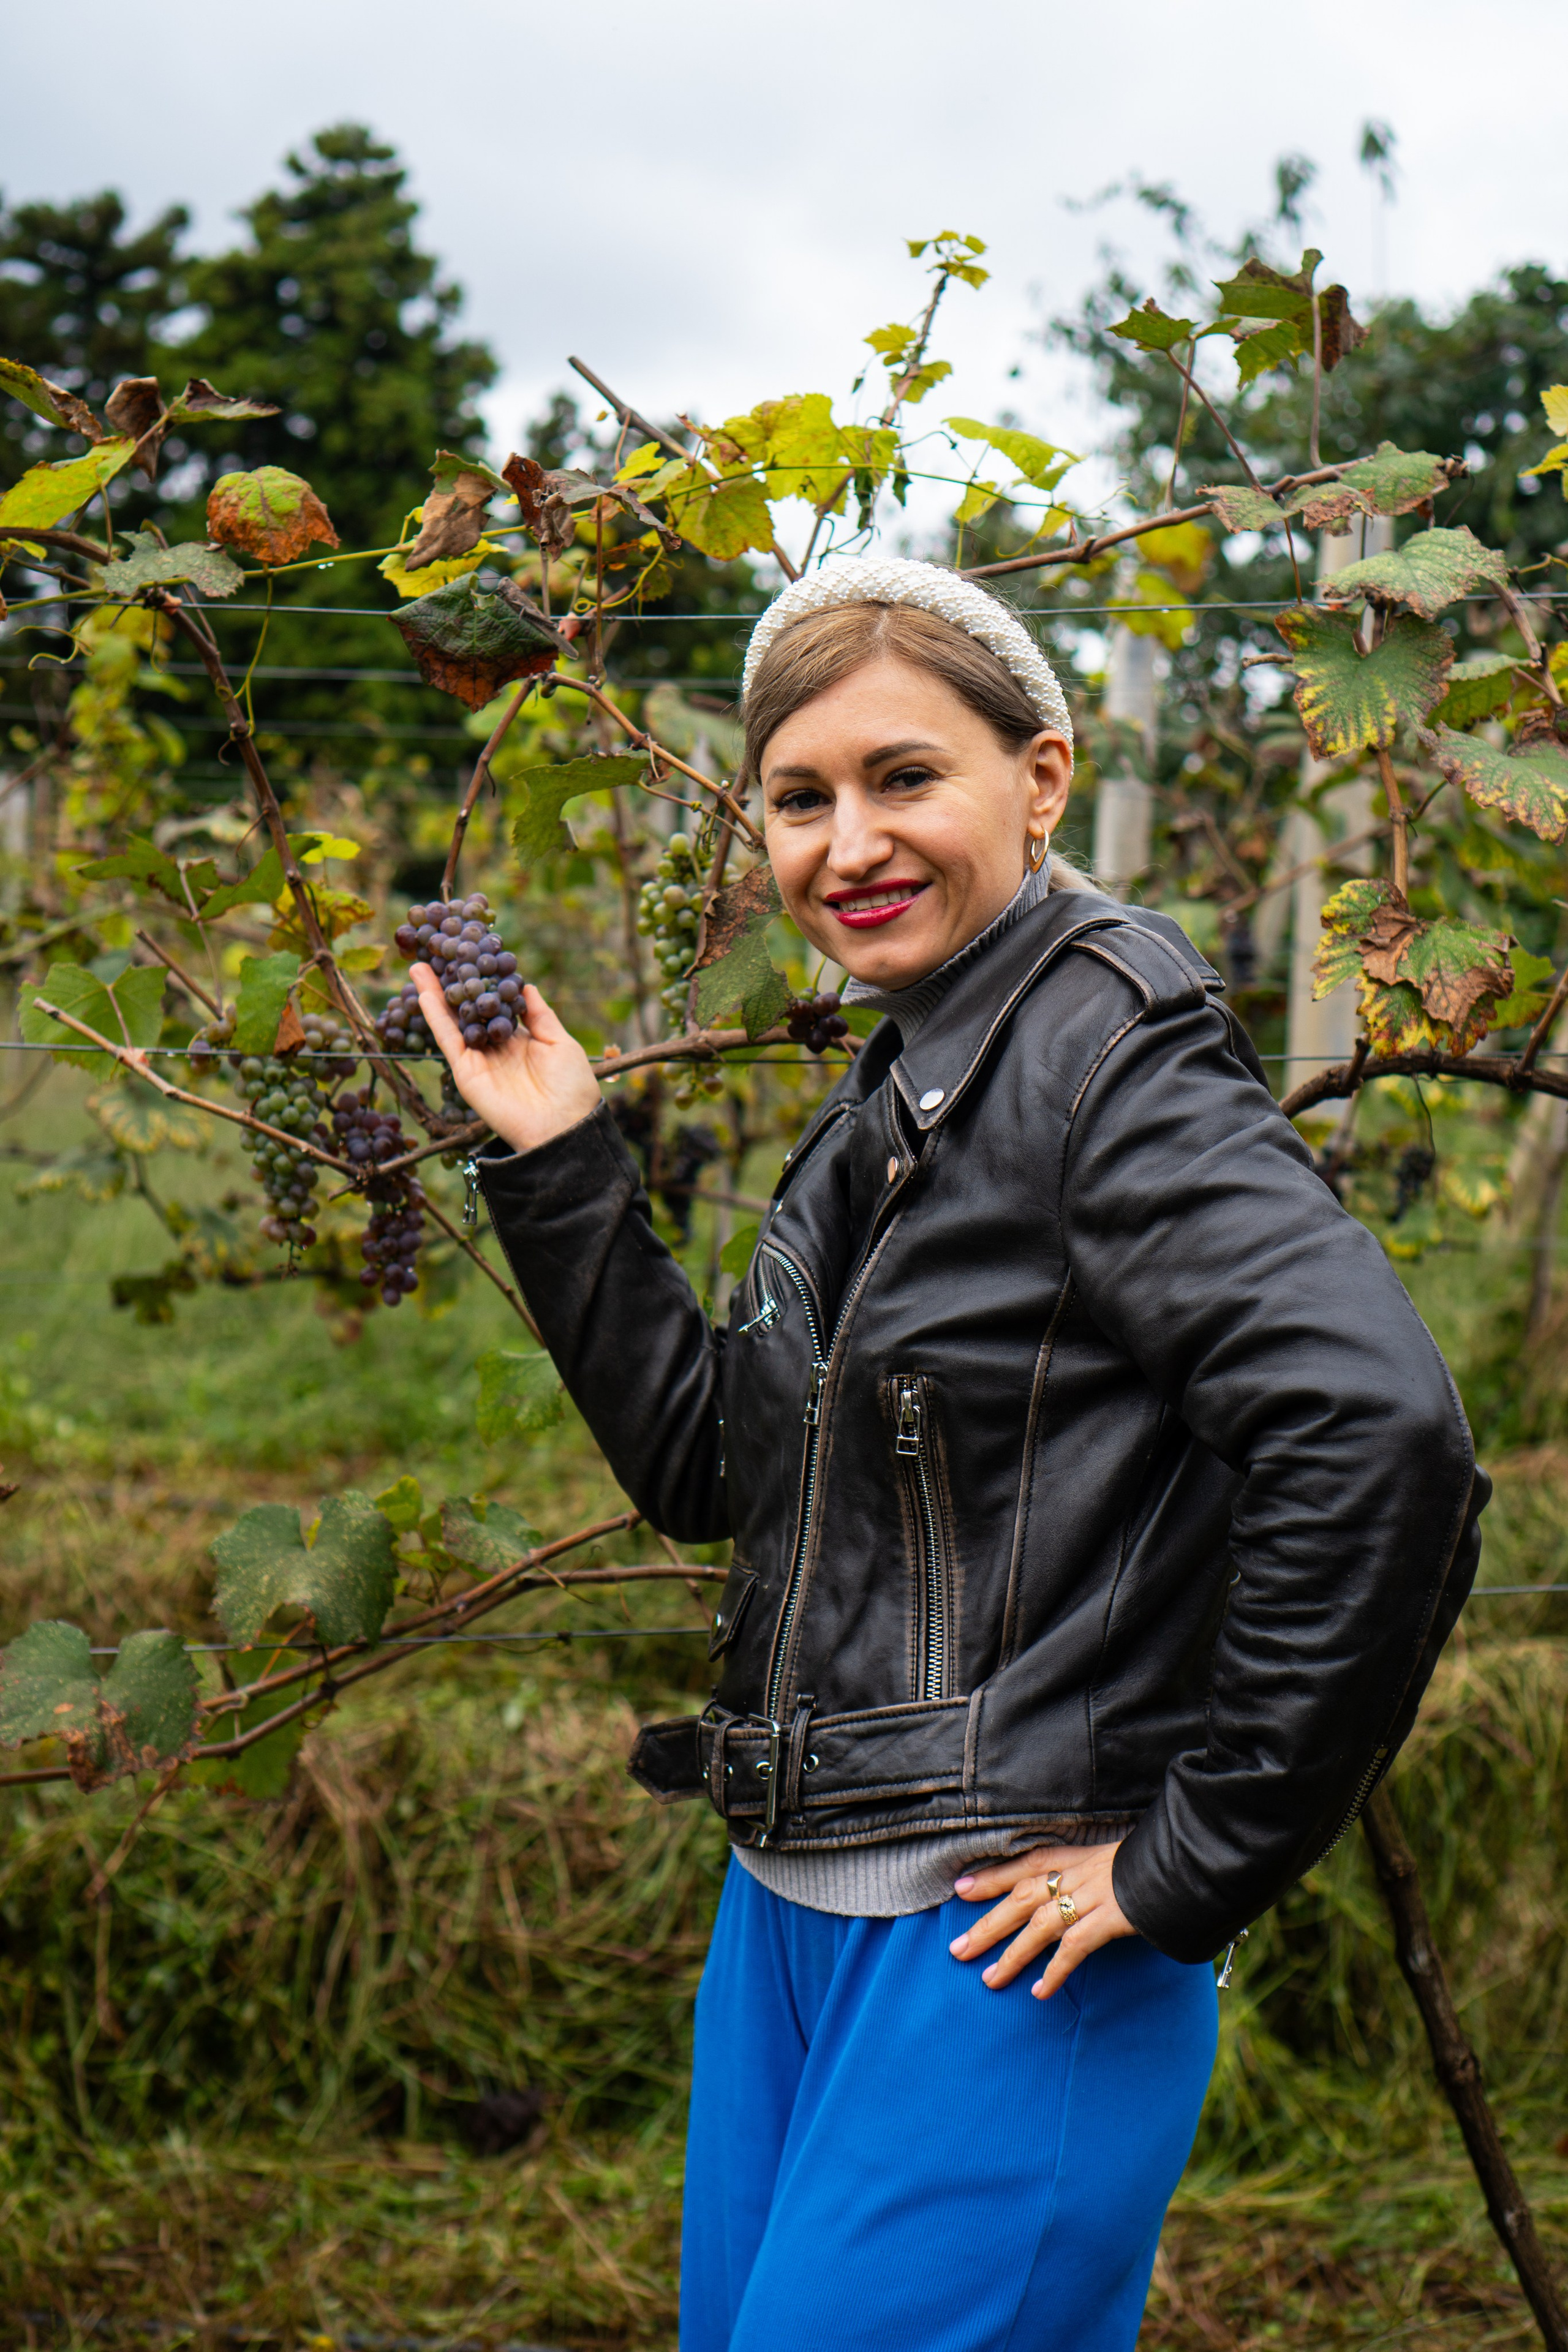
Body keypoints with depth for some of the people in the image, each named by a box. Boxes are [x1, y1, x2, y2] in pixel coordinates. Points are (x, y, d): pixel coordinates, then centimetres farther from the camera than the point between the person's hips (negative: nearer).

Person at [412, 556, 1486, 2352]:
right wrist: (556, 1172, 6)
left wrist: (1195, 1862, -21)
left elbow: (1380, 1436, -29)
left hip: (1008, 1942, -9)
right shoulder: (891, 1093, 10)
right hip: (788, 1918, 9)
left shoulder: (1106, 1054, -16)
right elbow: (707, 1463, 15)